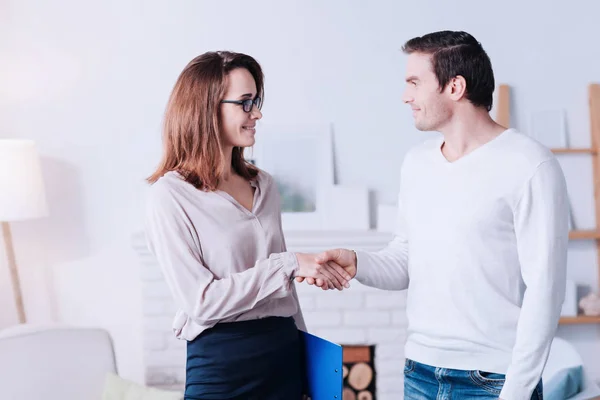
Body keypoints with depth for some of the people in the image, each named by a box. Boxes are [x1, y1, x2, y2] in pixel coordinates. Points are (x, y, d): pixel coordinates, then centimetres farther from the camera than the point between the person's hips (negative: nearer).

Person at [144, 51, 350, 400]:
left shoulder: (264, 185, 8)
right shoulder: (171, 194, -11)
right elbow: (201, 302, -17)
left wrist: (305, 351, 15)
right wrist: (290, 264, -19)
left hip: (284, 354, 6)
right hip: (222, 364, -5)